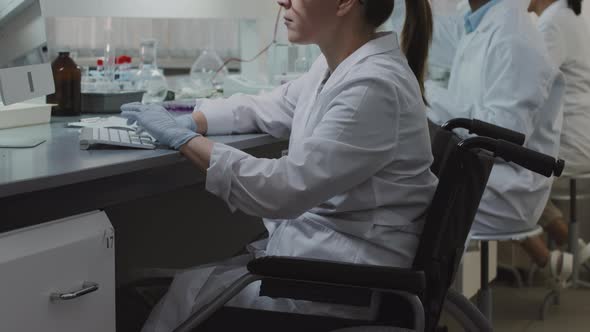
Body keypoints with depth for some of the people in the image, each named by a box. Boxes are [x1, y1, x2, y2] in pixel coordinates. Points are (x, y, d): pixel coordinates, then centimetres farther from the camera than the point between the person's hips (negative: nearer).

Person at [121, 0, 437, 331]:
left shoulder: (373, 87, -25)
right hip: (312, 242, 9)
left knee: (189, 292, -4)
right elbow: (265, 108, 18)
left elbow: (284, 189, -27)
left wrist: (183, 138, -19)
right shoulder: (339, 67, 5)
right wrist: (187, 121, 0)